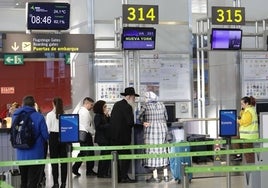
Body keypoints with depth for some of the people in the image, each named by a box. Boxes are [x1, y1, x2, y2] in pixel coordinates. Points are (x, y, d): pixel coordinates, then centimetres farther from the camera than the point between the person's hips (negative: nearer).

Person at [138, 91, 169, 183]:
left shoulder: (146, 106, -6)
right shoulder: (161, 105, 6)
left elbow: (139, 117, 5)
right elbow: (166, 117, 13)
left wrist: (144, 122, 23)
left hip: (151, 130, -4)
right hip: (162, 129, 5)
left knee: (152, 151, 0)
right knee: (162, 150, 11)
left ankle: (155, 176, -1)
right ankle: (165, 175, 13)